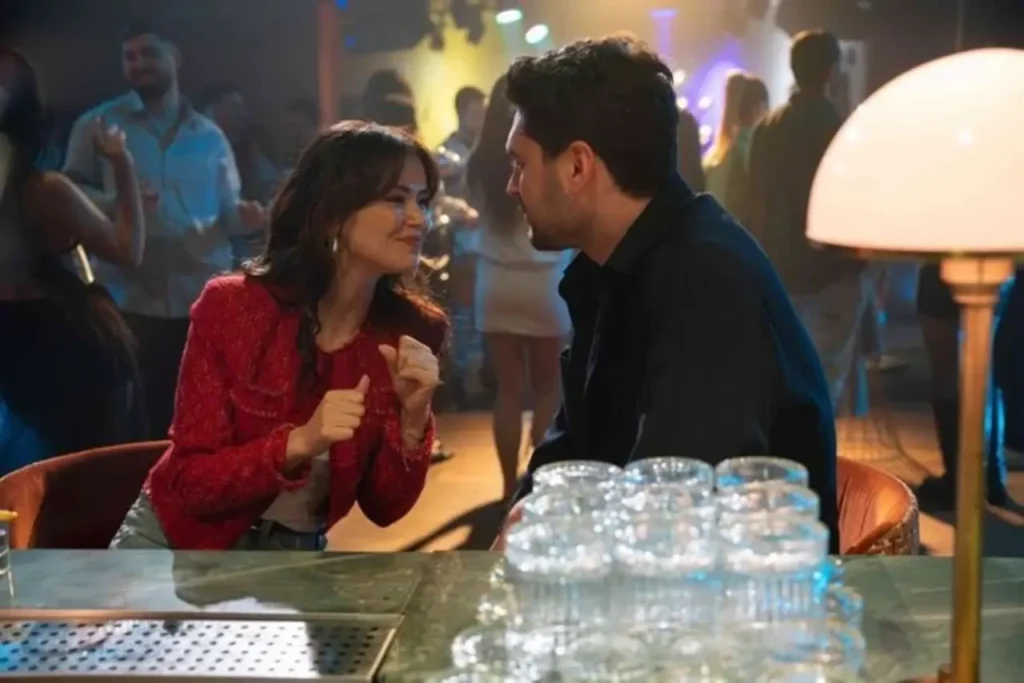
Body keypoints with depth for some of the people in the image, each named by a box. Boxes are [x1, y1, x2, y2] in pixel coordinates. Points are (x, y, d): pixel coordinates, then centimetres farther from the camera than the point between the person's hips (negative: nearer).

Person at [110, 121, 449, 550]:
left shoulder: (413, 332, -11)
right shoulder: (230, 306, -18)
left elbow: (384, 508, -6)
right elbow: (190, 482, -17)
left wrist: (413, 418, -23)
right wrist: (299, 443, -31)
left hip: (295, 552, 2)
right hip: (177, 540, -2)